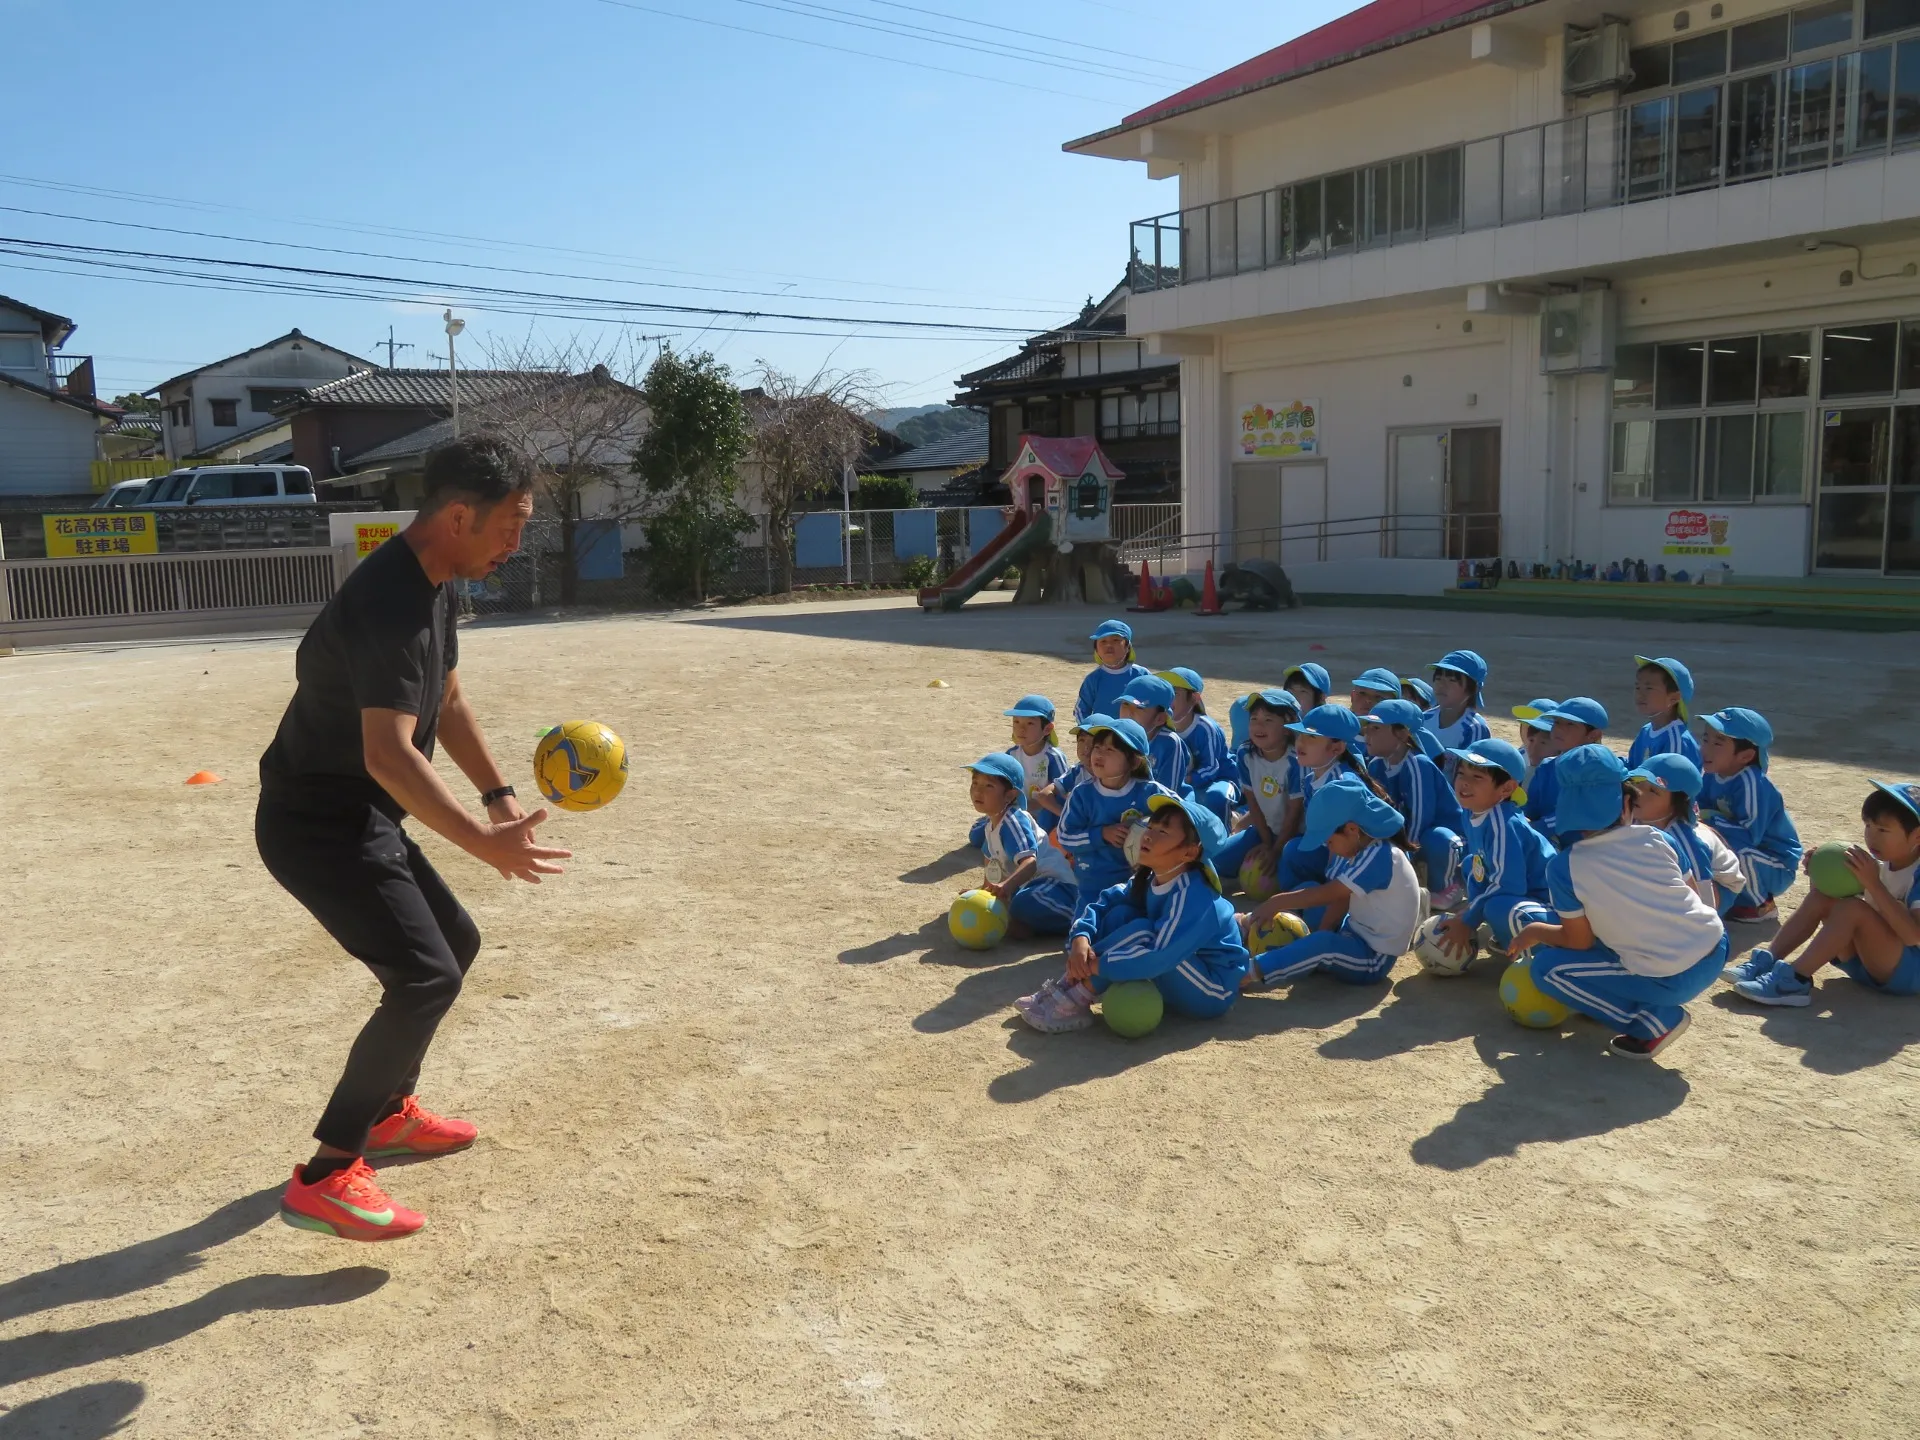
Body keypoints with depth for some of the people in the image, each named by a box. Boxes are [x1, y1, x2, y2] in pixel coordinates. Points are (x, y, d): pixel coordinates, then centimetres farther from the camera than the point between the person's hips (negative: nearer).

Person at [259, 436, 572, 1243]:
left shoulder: (437, 585, 6)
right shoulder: (389, 603, -27)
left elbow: (447, 703, 18)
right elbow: (389, 754, -36)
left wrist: (499, 796, 11)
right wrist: (484, 844, -40)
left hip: (360, 817, 10)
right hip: (316, 823, -10)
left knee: (455, 943, 19)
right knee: (425, 977, -17)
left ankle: (388, 1114, 35)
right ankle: (323, 1180, -8)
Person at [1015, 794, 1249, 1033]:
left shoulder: (1192, 897, -28)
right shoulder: (1148, 879, -1)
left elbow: (1157, 958, -35)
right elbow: (1105, 901, -1)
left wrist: (1093, 965, -27)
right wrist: (1080, 940, -22)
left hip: (1212, 993, -8)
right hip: (1180, 978, 8)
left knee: (1139, 931, -26)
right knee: (1120, 914, -4)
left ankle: (1075, 1002, -18)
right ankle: (1068, 987, -11)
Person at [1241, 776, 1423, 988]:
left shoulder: (1378, 858, -26)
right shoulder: (1362, 849, 3)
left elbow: (1328, 894, -29)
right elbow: (1340, 898, 1)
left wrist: (1276, 903, -26)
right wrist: (1320, 933, -10)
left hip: (1374, 958, -10)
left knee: (1322, 945, -37)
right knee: (1305, 890, 12)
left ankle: (1252, 972, -44)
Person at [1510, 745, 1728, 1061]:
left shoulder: (1563, 867, -10)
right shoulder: (1656, 839, -1)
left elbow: (1579, 941, -1)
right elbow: (1693, 894, 11)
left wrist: (1534, 932, 18)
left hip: (1669, 980, -6)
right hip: (1715, 950, 6)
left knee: (1546, 968, 7)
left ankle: (1653, 1023, 1)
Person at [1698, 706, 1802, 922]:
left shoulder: (1751, 783, -30)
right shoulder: (1714, 774, -6)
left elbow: (1749, 836, -34)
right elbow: (1702, 807, 1)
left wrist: (1709, 820, -34)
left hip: (1776, 868, -8)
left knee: (1740, 852, -36)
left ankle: (1761, 905, -6)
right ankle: (1737, 895, 14)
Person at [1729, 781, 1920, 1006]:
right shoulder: (1879, 862, 5)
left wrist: (1872, 883, -33)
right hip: (1867, 961, 7)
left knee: (1853, 908, -29)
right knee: (1821, 896, -8)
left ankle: (1795, 979, -29)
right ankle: (1767, 960, -16)